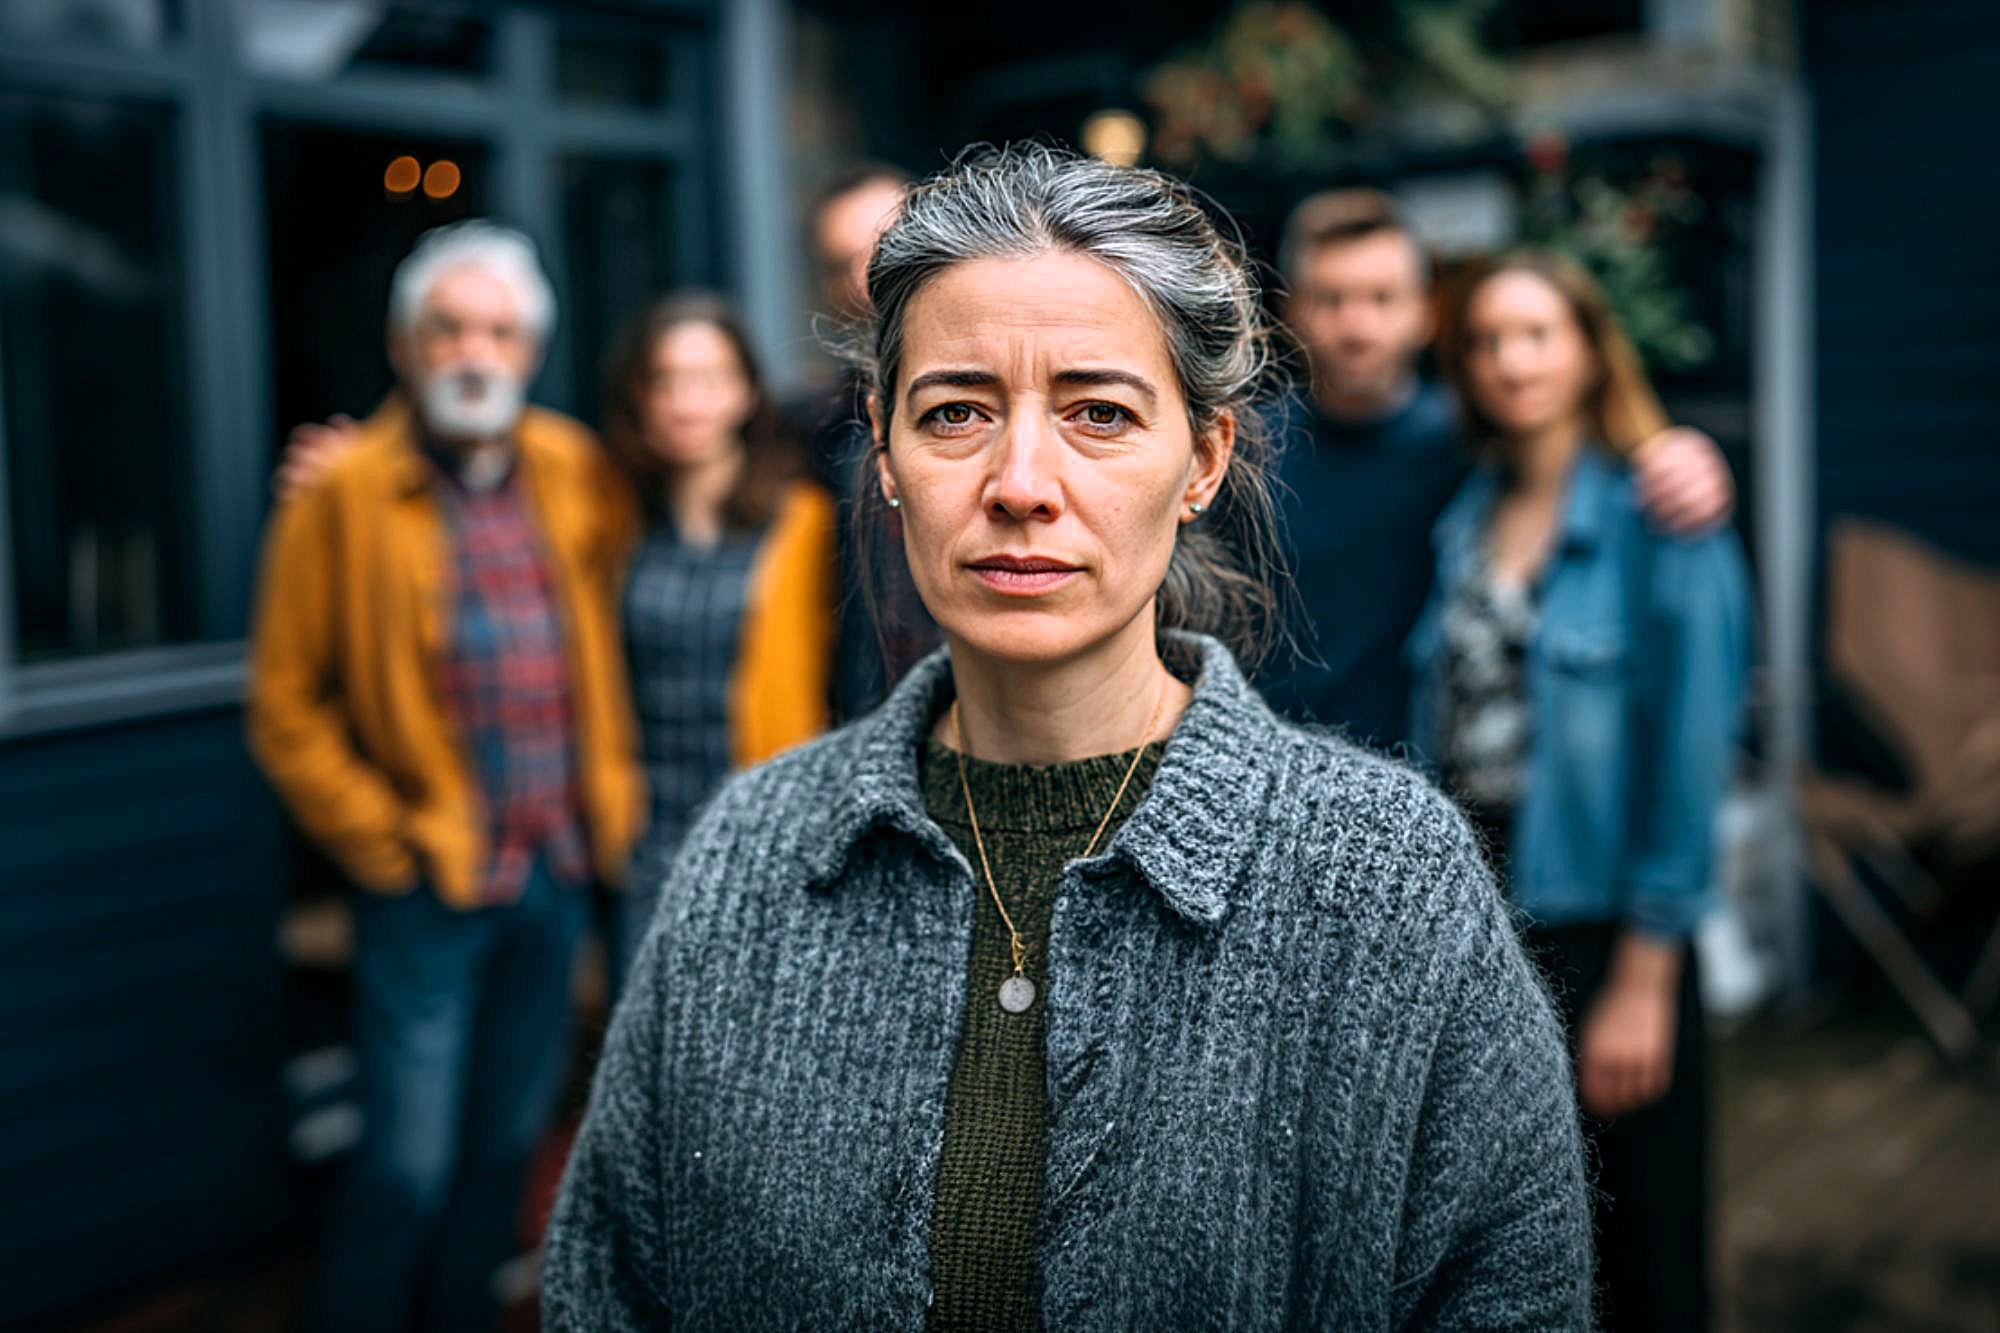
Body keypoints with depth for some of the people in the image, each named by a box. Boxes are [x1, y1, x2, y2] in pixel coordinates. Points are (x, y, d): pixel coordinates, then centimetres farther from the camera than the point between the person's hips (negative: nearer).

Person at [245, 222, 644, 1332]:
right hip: (430, 885, -4)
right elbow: (285, 705, -5)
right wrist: (378, 844, -7)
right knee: (410, 1165, 0)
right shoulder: (344, 492, -7)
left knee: (509, 1144, 16)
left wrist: (609, 803, 7)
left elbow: (610, 645, 15)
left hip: (559, 872, 5)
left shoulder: (575, 472, 5)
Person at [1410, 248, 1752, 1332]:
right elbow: (1441, 723, 10)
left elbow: (1689, 748, -12)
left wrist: (1644, 978, -12)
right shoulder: (1467, 516, 7)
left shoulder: (1657, 520, -9)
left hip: (1598, 931, -5)